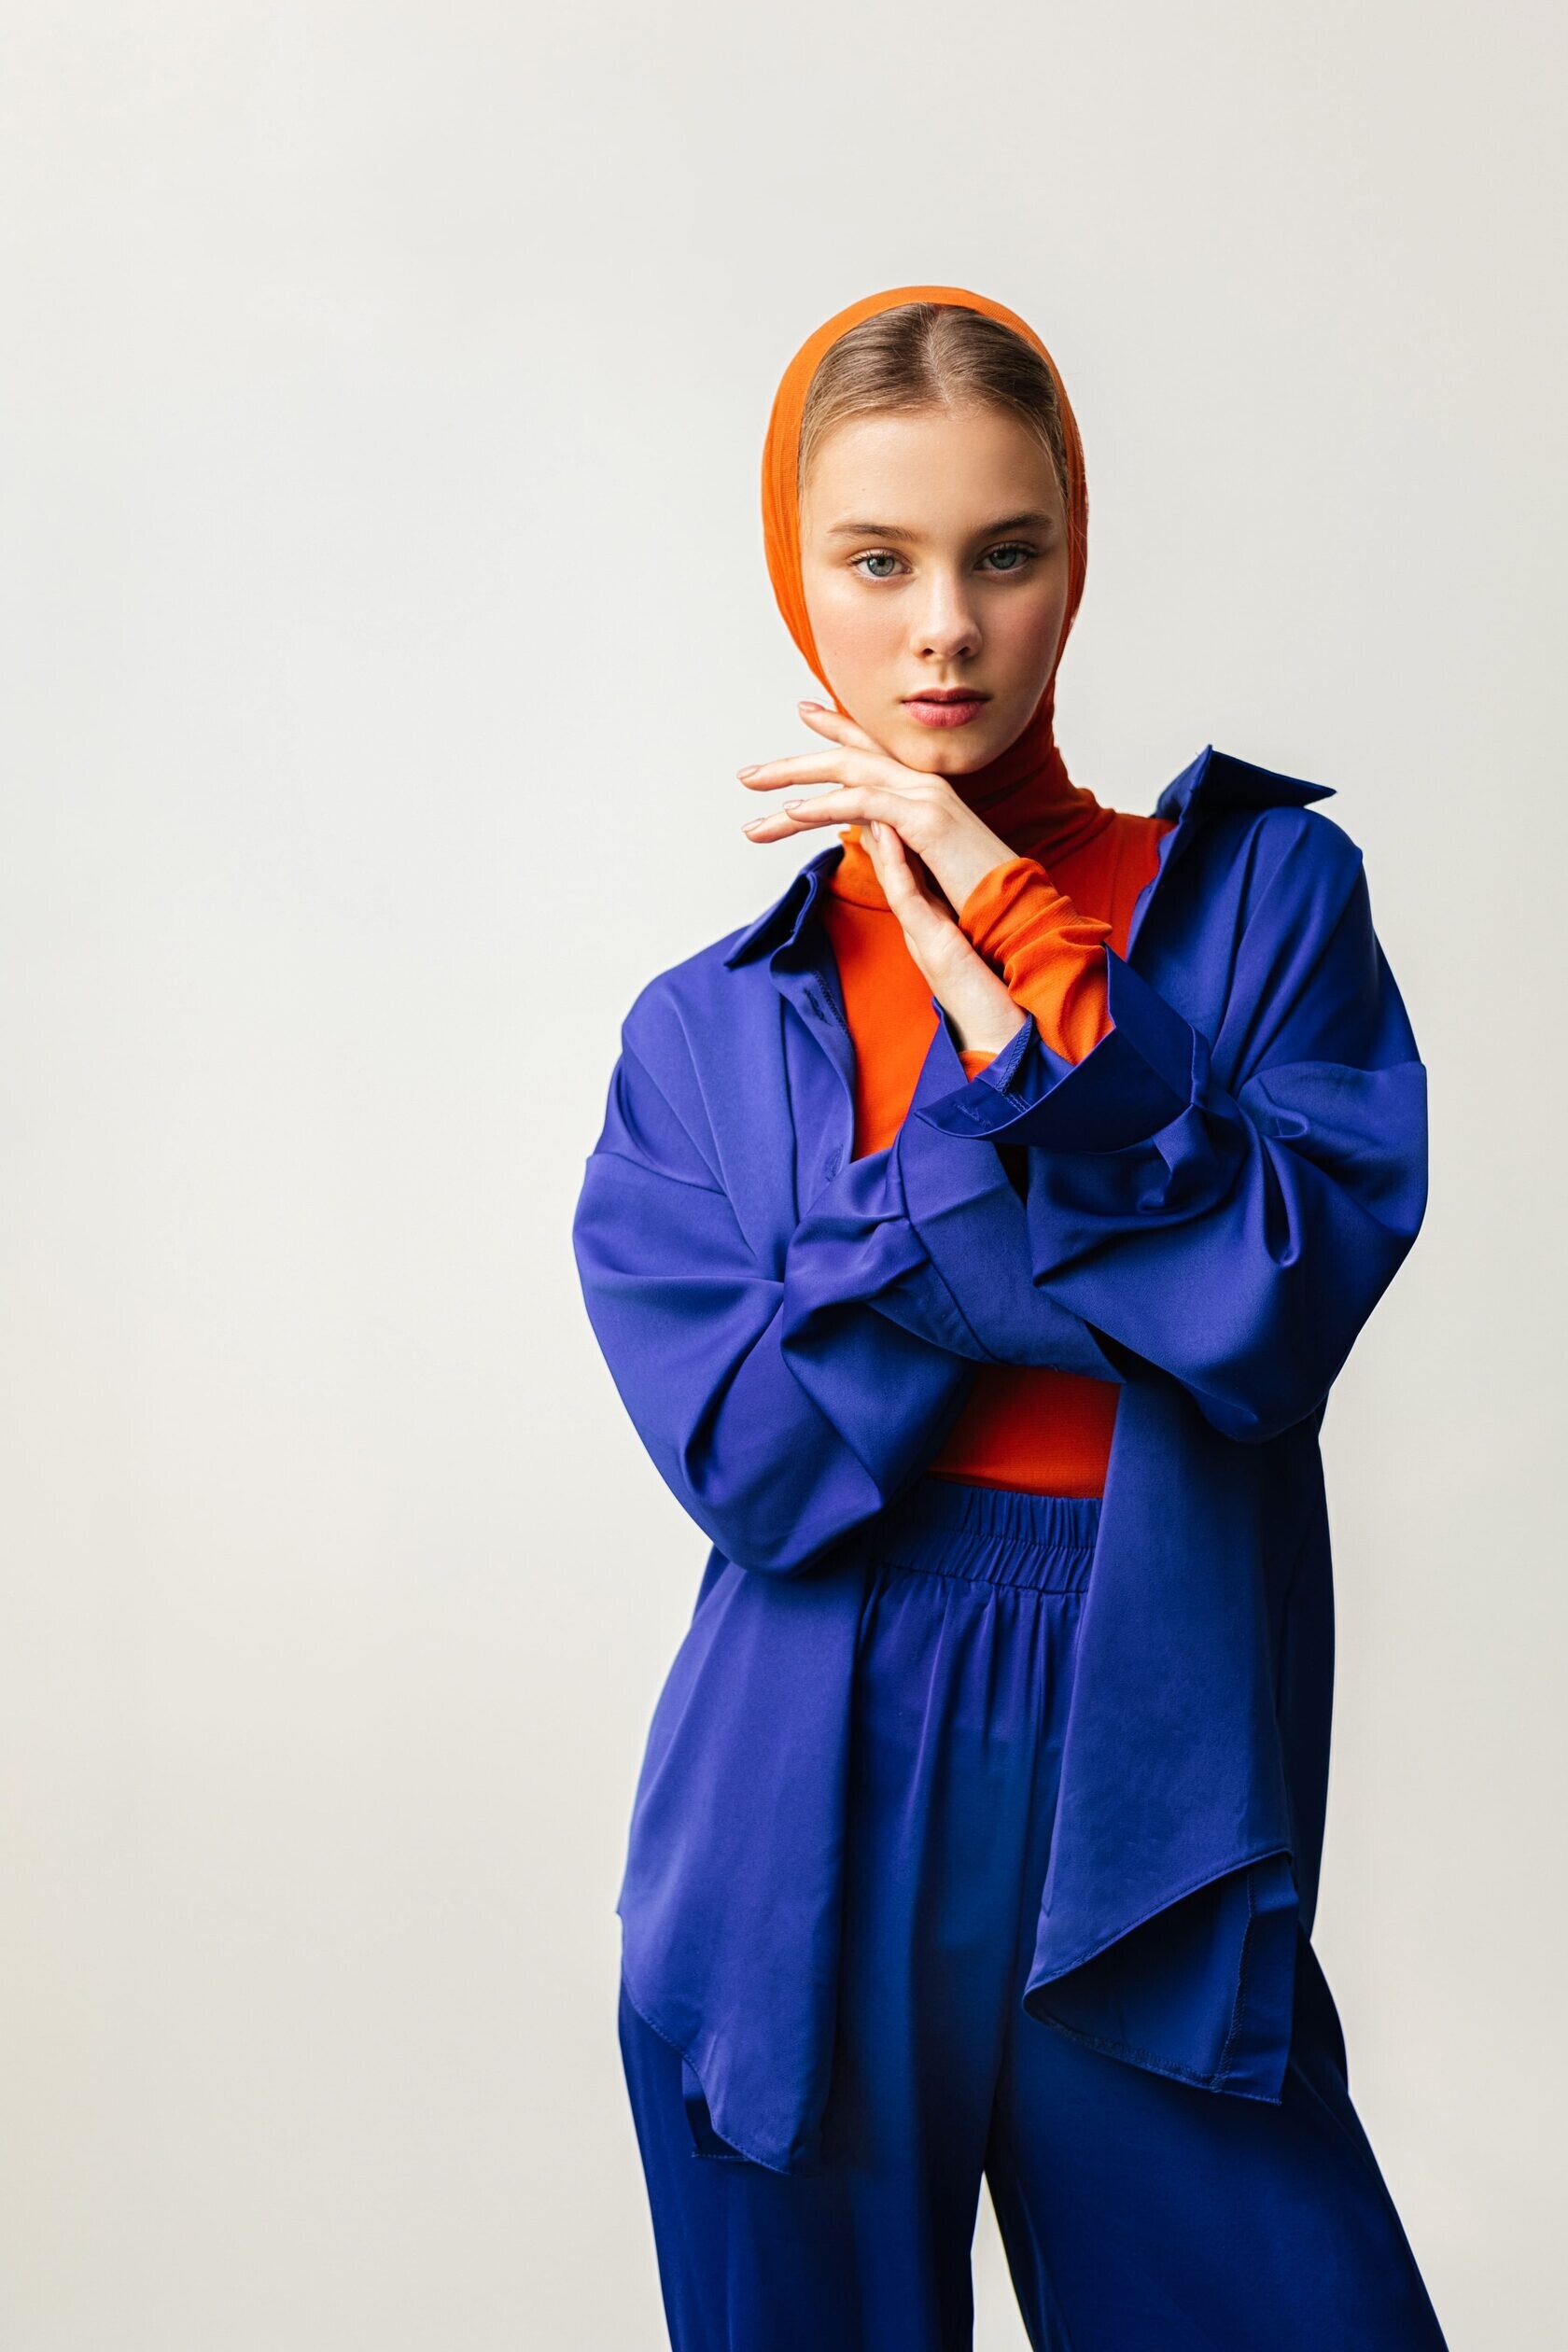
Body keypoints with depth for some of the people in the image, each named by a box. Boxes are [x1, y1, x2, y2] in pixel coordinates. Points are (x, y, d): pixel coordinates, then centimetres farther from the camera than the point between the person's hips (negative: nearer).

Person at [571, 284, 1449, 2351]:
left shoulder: (1264, 889, 2)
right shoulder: (706, 1033, 5)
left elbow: (1279, 1304, -14)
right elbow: (750, 1447, -10)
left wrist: (1012, 928, -13)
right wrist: (1005, 1058, -15)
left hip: (1153, 1849, -1)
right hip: (805, 1853, 2)